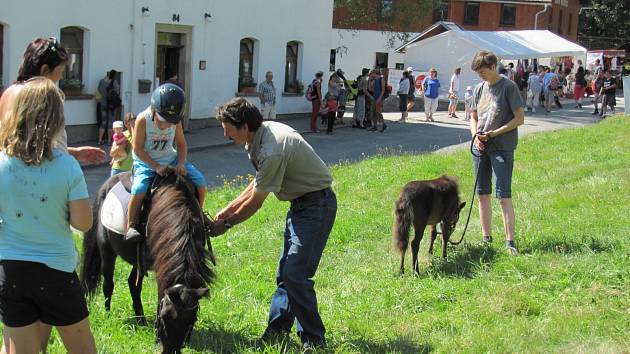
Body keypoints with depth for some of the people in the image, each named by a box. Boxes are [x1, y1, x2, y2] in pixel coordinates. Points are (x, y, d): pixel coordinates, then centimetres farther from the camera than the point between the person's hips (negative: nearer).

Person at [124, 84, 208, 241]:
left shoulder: (176, 122, -7)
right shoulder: (143, 120, -19)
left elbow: (181, 144, 3)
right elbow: (138, 149, -16)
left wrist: (181, 164, -15)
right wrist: (156, 167, -22)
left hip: (170, 159, 4)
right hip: (145, 162, -4)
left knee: (200, 181, -6)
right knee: (139, 190, -32)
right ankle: (131, 227, -17)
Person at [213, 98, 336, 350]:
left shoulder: (272, 151, -28)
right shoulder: (264, 132, 2)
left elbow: (255, 202, -18)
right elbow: (258, 183, 14)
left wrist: (226, 224, -3)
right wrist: (228, 209, 12)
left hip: (317, 205, -10)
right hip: (300, 203, 10)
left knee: (295, 275, -13)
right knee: (284, 272, 14)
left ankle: (314, 341, -1)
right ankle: (276, 331, 26)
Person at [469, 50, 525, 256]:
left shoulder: (509, 87, -7)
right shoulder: (479, 89, 11)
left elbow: (520, 118, -10)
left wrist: (494, 133, -15)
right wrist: (475, 135, -1)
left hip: (502, 148, -6)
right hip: (480, 148, 6)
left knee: (504, 195, -9)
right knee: (482, 193, 9)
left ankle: (510, 241, -6)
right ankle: (487, 238, 18)